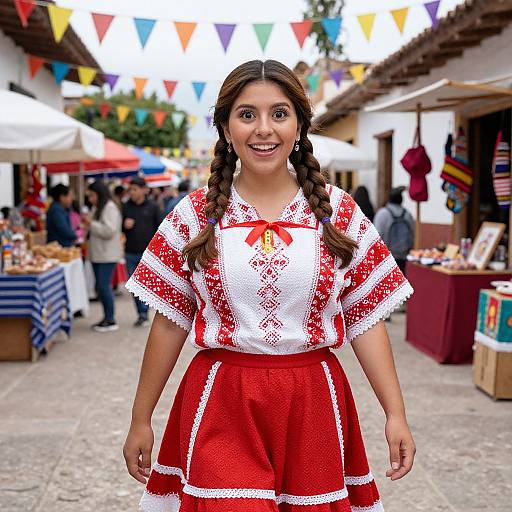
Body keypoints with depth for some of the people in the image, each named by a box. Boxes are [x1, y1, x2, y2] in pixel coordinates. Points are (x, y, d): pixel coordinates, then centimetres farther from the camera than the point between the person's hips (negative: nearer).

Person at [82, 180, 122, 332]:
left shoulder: (110, 208, -12)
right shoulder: (96, 208, 16)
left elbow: (109, 230, -22)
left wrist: (91, 223, -15)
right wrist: (87, 222, 6)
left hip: (107, 255, -9)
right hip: (97, 254, 10)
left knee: (104, 286, -10)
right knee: (100, 287, 11)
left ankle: (111, 321, -2)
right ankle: (107, 318, 20)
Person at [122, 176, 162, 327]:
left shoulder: (153, 207, -1)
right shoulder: (126, 207, 5)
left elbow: (160, 228, 0)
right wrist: (124, 225, -10)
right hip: (130, 253, 3)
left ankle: (144, 314, 3)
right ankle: (141, 314, 16)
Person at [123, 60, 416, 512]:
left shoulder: (339, 212, 1)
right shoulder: (195, 215, 0)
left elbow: (365, 318, 3)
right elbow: (169, 322, 4)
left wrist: (395, 414, 0)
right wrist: (140, 420, 7)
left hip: (313, 404, 1)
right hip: (220, 406, -1)